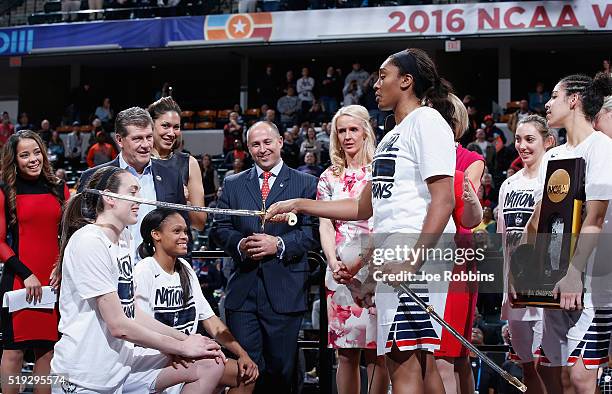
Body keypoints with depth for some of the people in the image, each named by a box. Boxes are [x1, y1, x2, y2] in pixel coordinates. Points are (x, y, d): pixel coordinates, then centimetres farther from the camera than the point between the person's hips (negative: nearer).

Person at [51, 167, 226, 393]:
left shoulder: (124, 237, 11)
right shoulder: (88, 242, -17)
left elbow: (133, 313, 9)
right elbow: (119, 325, -18)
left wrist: (185, 339, -2)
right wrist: (182, 347, -10)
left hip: (123, 362, 8)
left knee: (210, 365, 0)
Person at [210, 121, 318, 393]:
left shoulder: (306, 184, 6)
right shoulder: (232, 184, 15)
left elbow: (312, 232, -3)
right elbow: (219, 228, 10)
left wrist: (279, 244, -16)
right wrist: (239, 244, -10)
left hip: (284, 291, -2)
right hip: (242, 290, 2)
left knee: (281, 369, 5)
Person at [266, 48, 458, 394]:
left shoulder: (427, 120, -5)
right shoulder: (392, 136, 25)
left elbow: (444, 200, -16)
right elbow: (364, 208, 28)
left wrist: (413, 260, -24)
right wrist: (299, 205, 25)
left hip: (418, 256, -10)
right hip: (393, 260, 10)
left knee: (403, 362, -14)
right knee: (421, 363, 10)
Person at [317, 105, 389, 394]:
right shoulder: (329, 178, 14)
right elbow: (325, 225, 9)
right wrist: (334, 264, -8)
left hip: (374, 267, -3)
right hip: (339, 270, 3)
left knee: (376, 351, -5)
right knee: (346, 353, 3)